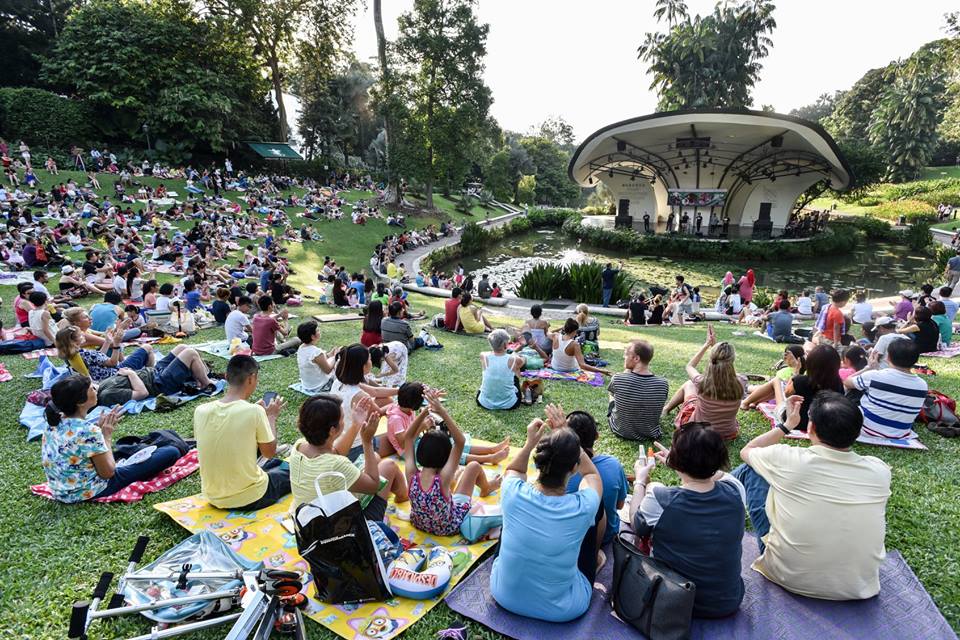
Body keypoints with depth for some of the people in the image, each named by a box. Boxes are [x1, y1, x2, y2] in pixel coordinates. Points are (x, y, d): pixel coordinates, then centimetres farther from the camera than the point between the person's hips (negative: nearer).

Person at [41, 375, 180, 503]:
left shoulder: (54, 422, -5)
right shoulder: (88, 431, -28)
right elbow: (108, 472, -17)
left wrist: (99, 428, 2)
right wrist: (107, 436, -10)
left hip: (60, 491, 8)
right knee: (171, 452, -4)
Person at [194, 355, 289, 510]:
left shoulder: (200, 411, -8)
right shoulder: (254, 411, -22)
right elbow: (269, 453, -9)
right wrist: (271, 416, 5)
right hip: (249, 499, -6)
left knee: (275, 463, 30)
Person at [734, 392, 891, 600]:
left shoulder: (789, 460, -20)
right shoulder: (880, 471, -12)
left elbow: (747, 451, 4)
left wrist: (788, 424, 11)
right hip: (859, 588, 4)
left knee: (749, 468, 6)